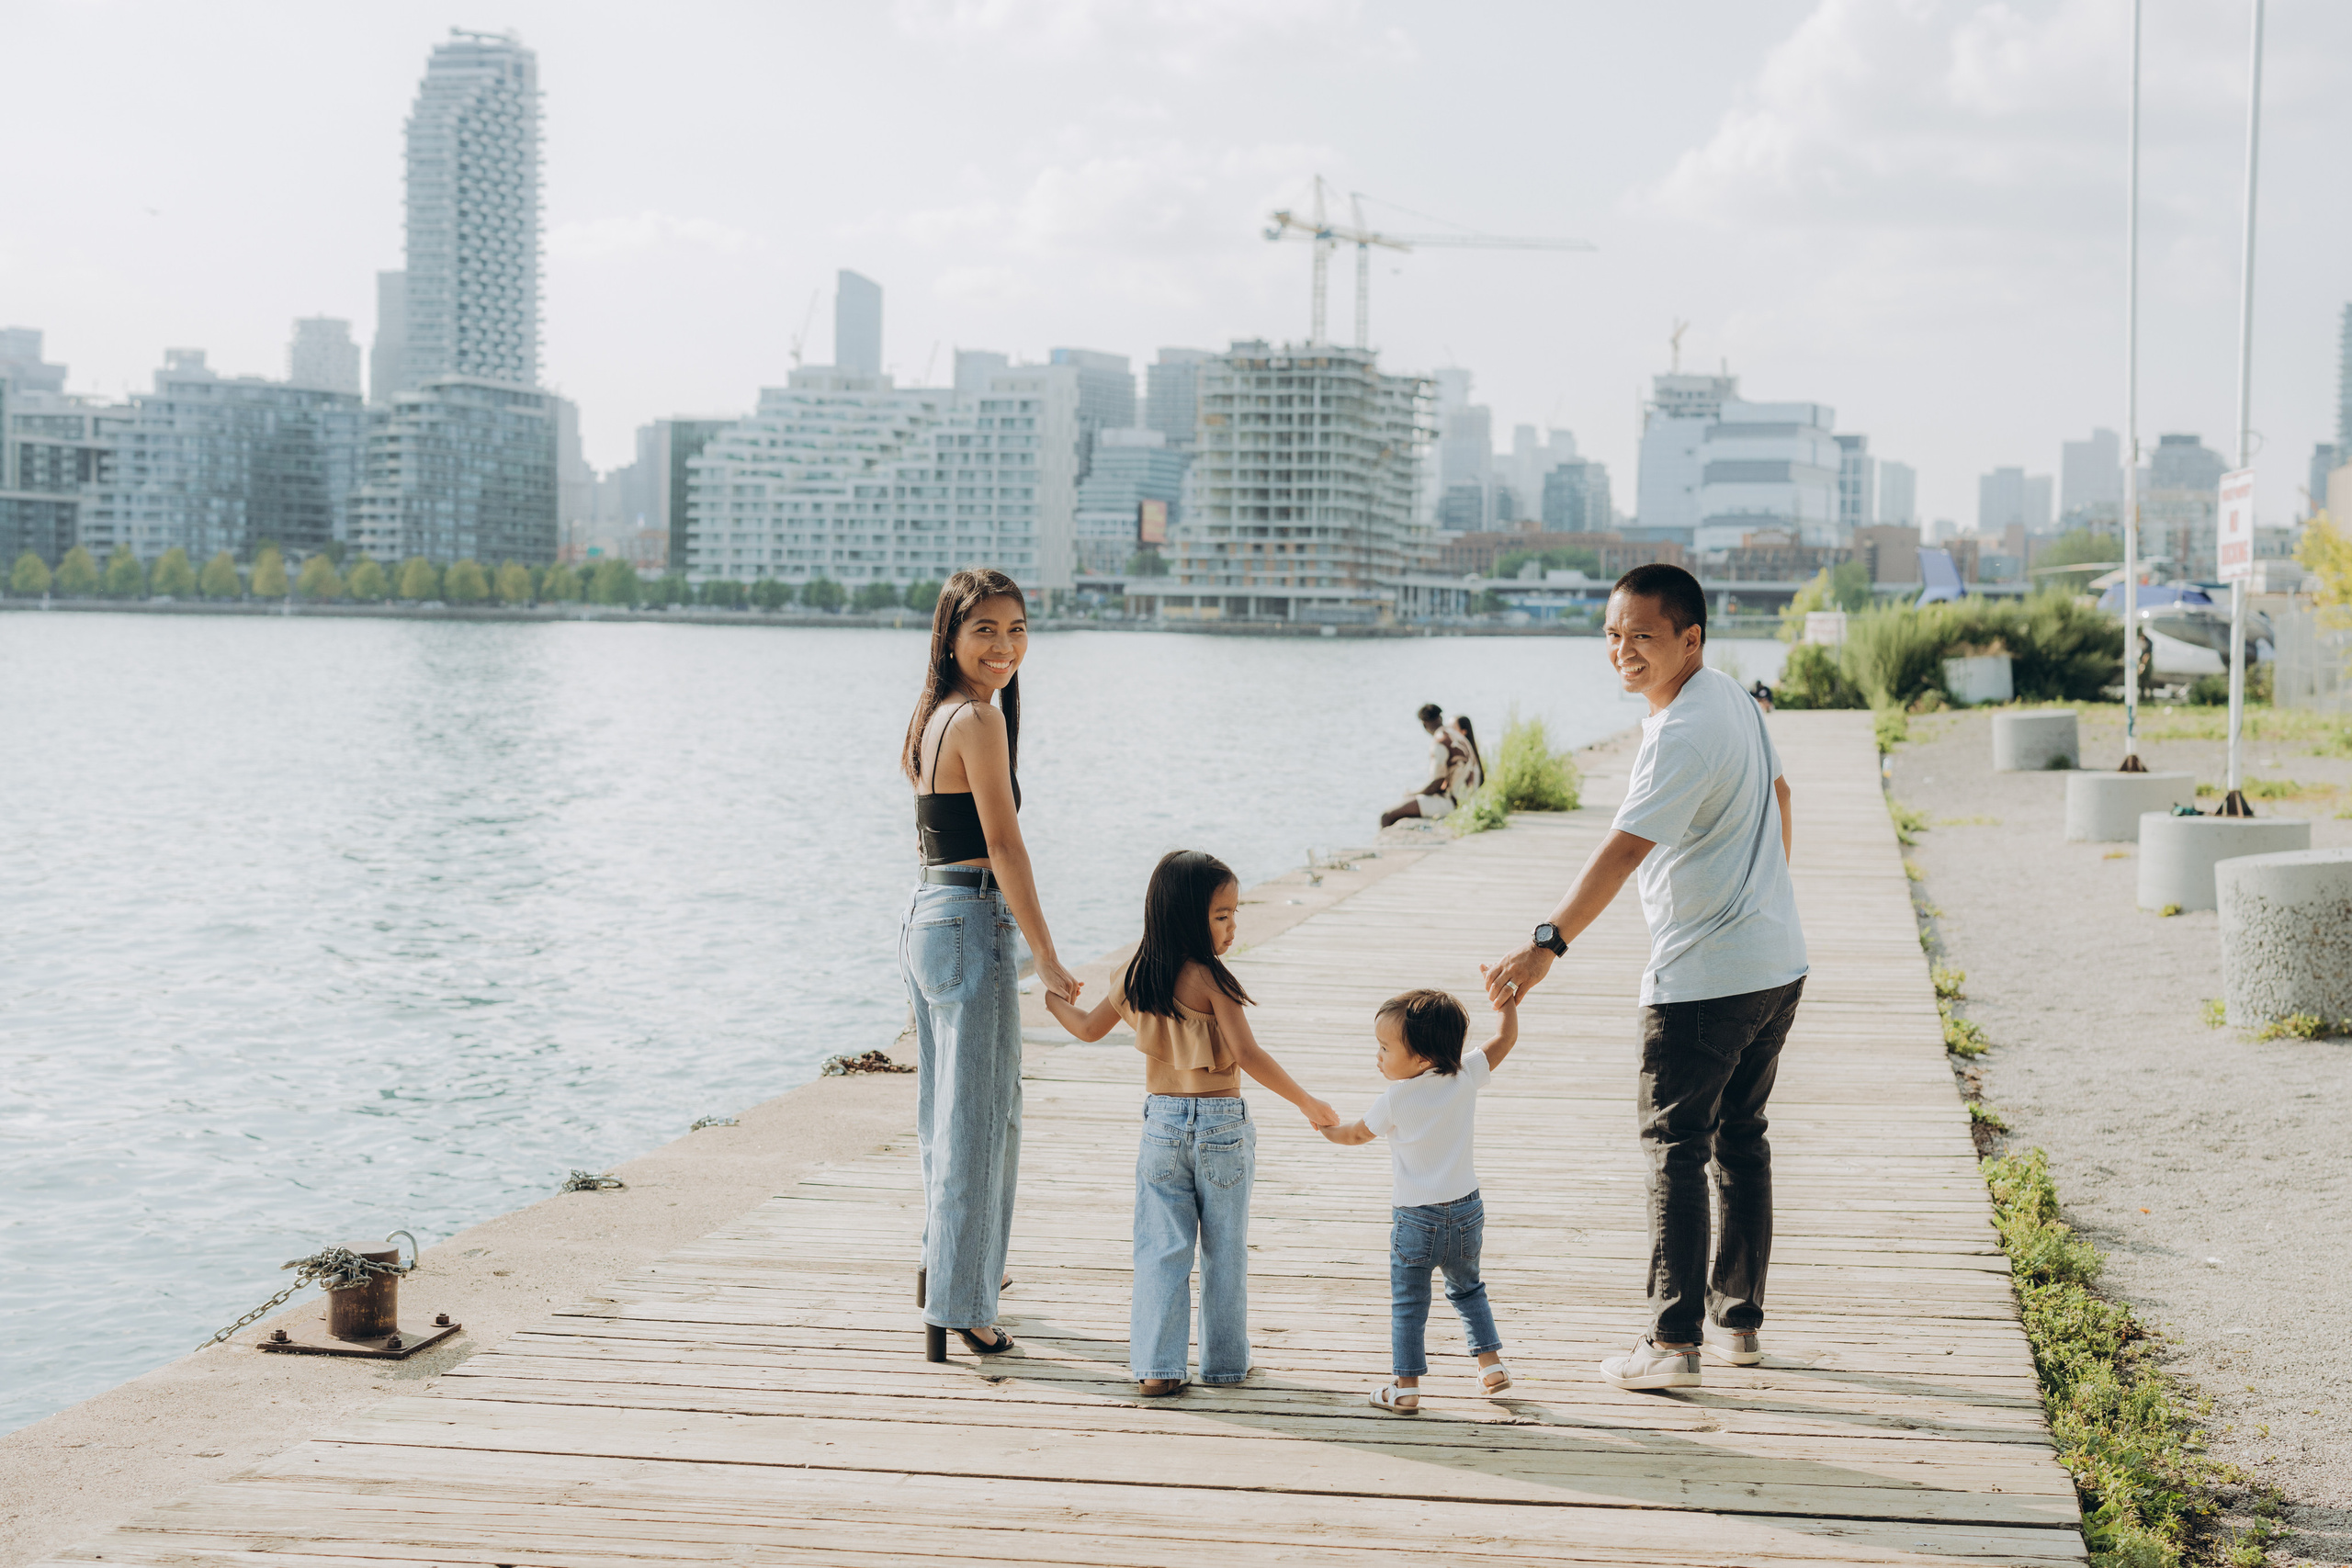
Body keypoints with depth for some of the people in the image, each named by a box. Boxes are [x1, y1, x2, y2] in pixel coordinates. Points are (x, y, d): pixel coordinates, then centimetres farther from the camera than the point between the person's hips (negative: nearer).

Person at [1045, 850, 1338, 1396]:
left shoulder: (1135, 978, 1)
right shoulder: (1211, 980, -17)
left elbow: (1089, 1028, 15)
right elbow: (1248, 1055, -21)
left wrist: (1051, 997, 36)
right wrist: (1306, 1102, -14)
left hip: (1160, 1124, 4)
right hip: (1222, 1127, -4)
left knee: (1161, 1250, 7)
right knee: (1224, 1251, 10)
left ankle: (1156, 1367, 3)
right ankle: (1225, 1361, 19)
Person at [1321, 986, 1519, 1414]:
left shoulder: (1395, 1100, -15)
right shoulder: (1466, 1077, -9)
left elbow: (1356, 1133, 2)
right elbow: (1506, 1037, 2)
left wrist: (1325, 1126, 22)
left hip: (1415, 1221, -4)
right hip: (1466, 1211, 4)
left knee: (1408, 1303, 7)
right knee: (1467, 1288, 25)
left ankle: (1406, 1387, 9)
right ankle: (1491, 1365, 22)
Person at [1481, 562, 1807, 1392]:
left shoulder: (1681, 736, -21)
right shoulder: (1734, 698, 9)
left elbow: (1622, 850, -32)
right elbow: (1776, 794, 25)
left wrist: (1547, 945, -38)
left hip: (1702, 980, -9)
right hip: (1778, 964, 9)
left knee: (1676, 1150, -3)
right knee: (1741, 1138, 17)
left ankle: (1673, 1342, -3)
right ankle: (1740, 1320, 24)